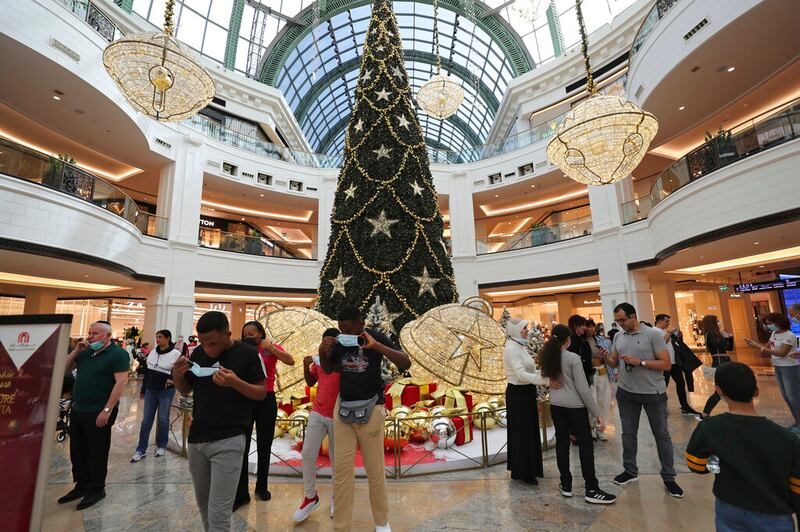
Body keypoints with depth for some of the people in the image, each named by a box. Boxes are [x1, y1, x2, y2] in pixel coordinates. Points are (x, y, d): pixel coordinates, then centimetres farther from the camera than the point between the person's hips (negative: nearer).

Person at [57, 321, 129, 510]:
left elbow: (121, 382, -20)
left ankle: (96, 489, 22)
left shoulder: (118, 354, -14)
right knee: (77, 452, 18)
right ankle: (81, 485, 35)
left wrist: (107, 410, -22)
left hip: (99, 413, -7)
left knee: (97, 453, 6)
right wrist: (75, 351, 0)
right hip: (77, 410, 7)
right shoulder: (85, 352, 9)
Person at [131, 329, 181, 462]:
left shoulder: (176, 354, -12)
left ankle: (161, 446, 25)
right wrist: (143, 389, 14)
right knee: (146, 420, 7)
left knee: (163, 419, 8)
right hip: (150, 390, 5)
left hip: (166, 391, -5)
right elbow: (147, 371, 13)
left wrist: (172, 379, -25)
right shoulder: (153, 352, 5)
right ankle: (141, 450, 17)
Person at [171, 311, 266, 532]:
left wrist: (235, 382, -27)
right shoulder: (199, 353, 2)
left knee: (218, 513, -1)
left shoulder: (248, 354, -13)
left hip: (228, 441, -5)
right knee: (203, 505, 22)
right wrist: (177, 374, -9)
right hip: (196, 438, 6)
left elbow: (261, 393, -8)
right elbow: (185, 389, 13)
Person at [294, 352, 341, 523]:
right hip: (317, 413, 5)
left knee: (336, 458, 11)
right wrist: (306, 367, -8)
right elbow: (310, 382, 12)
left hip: (338, 417, -4)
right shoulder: (319, 357, 4)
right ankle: (310, 497, 26)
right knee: (308, 454, 6)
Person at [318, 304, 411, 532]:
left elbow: (406, 363, -22)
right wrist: (322, 351, -10)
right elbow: (328, 370, 12)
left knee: (375, 470, 8)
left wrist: (376, 346, -34)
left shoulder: (376, 337, -13)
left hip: (370, 408, -3)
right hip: (342, 408, 4)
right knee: (341, 470, 7)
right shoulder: (339, 340, -1)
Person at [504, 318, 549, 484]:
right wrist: (546, 380, -32)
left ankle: (528, 467, 36)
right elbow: (521, 375, -28)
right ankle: (522, 472, 20)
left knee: (529, 431, 20)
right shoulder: (511, 349, -21)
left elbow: (528, 371, 12)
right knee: (522, 432, 4)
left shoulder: (520, 346, 8)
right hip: (518, 394, -9)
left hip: (526, 392, 9)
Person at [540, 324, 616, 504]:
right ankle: (591, 490, 15)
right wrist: (597, 413, -7)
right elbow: (583, 389, -14)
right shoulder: (573, 358, -14)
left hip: (556, 405, 5)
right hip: (575, 406, -5)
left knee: (562, 443, 12)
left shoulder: (547, 358, 1)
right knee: (585, 445, 7)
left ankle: (566, 485, 22)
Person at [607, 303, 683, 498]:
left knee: (661, 434, 10)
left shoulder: (653, 334, -12)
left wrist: (639, 361, -24)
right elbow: (615, 363, 7)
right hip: (626, 392, 4)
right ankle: (630, 471, 30)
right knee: (628, 433, 14)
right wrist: (606, 358, -14)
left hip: (653, 393, -4)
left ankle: (668, 477, 26)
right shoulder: (618, 336, 2)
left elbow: (666, 364, -14)